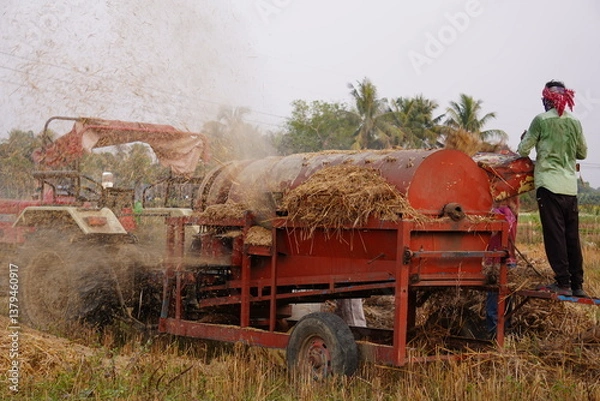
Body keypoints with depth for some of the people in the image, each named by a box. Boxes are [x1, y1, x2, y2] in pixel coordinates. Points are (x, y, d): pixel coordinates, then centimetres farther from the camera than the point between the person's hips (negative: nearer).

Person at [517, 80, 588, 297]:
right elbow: (582, 153, 19)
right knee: (572, 236, 8)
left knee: (555, 234, -4)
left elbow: (523, 151, 0)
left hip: (549, 183, -5)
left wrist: (525, 139, 20)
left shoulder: (541, 120, -5)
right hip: (570, 186, 5)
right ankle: (577, 284, 12)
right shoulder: (574, 122, 9)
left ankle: (563, 283, -6)